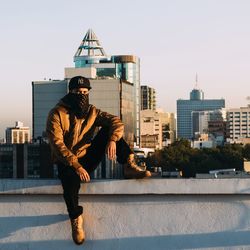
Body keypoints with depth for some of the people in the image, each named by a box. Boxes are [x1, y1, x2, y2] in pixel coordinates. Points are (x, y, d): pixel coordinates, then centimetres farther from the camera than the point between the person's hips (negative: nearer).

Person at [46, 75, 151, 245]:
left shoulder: (92, 112, 4)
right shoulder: (57, 114, -10)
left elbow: (116, 122, -6)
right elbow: (57, 144, -20)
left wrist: (112, 140, -29)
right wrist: (77, 167, -29)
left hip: (87, 159, 4)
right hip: (67, 163, -4)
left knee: (108, 129, -10)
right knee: (71, 179, -40)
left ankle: (129, 166, -16)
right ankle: (76, 218, -18)